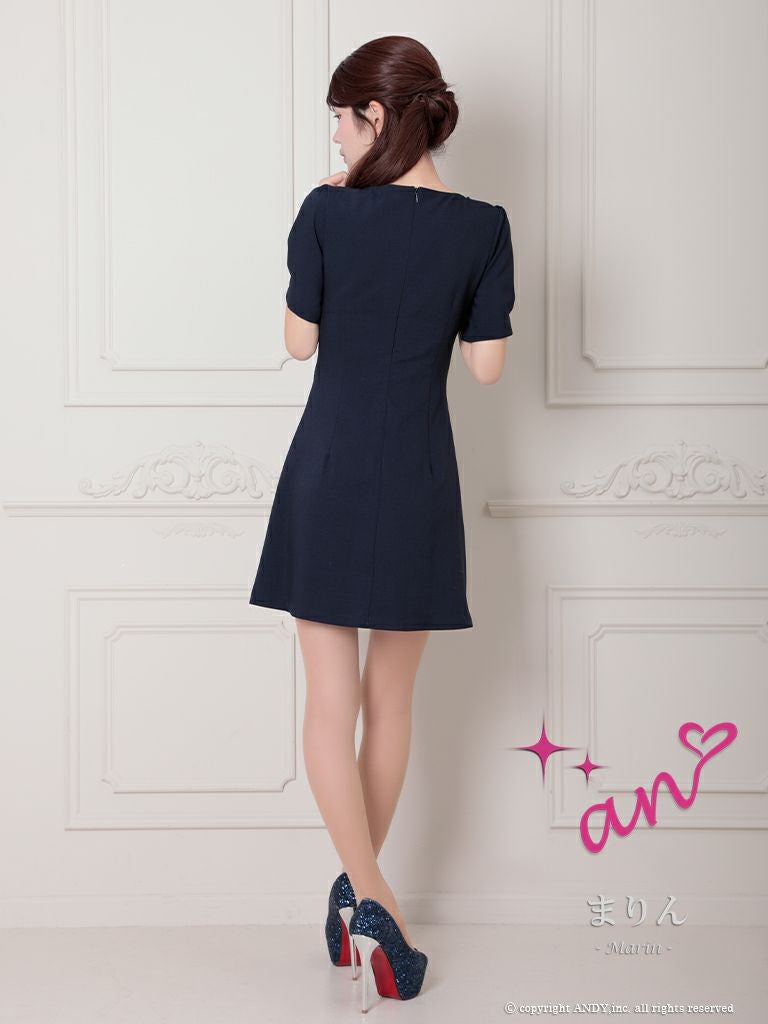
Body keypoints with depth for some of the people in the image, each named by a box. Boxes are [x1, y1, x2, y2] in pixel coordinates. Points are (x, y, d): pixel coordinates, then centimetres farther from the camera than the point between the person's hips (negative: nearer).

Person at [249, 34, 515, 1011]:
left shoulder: (327, 212, -8)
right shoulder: (482, 226, -4)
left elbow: (300, 339, 1)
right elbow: (487, 364, -1)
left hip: (330, 471, -1)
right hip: (419, 481, 2)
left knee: (330, 699, 4)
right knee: (390, 698, 13)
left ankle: (369, 899, -6)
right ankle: (363, 890, 25)